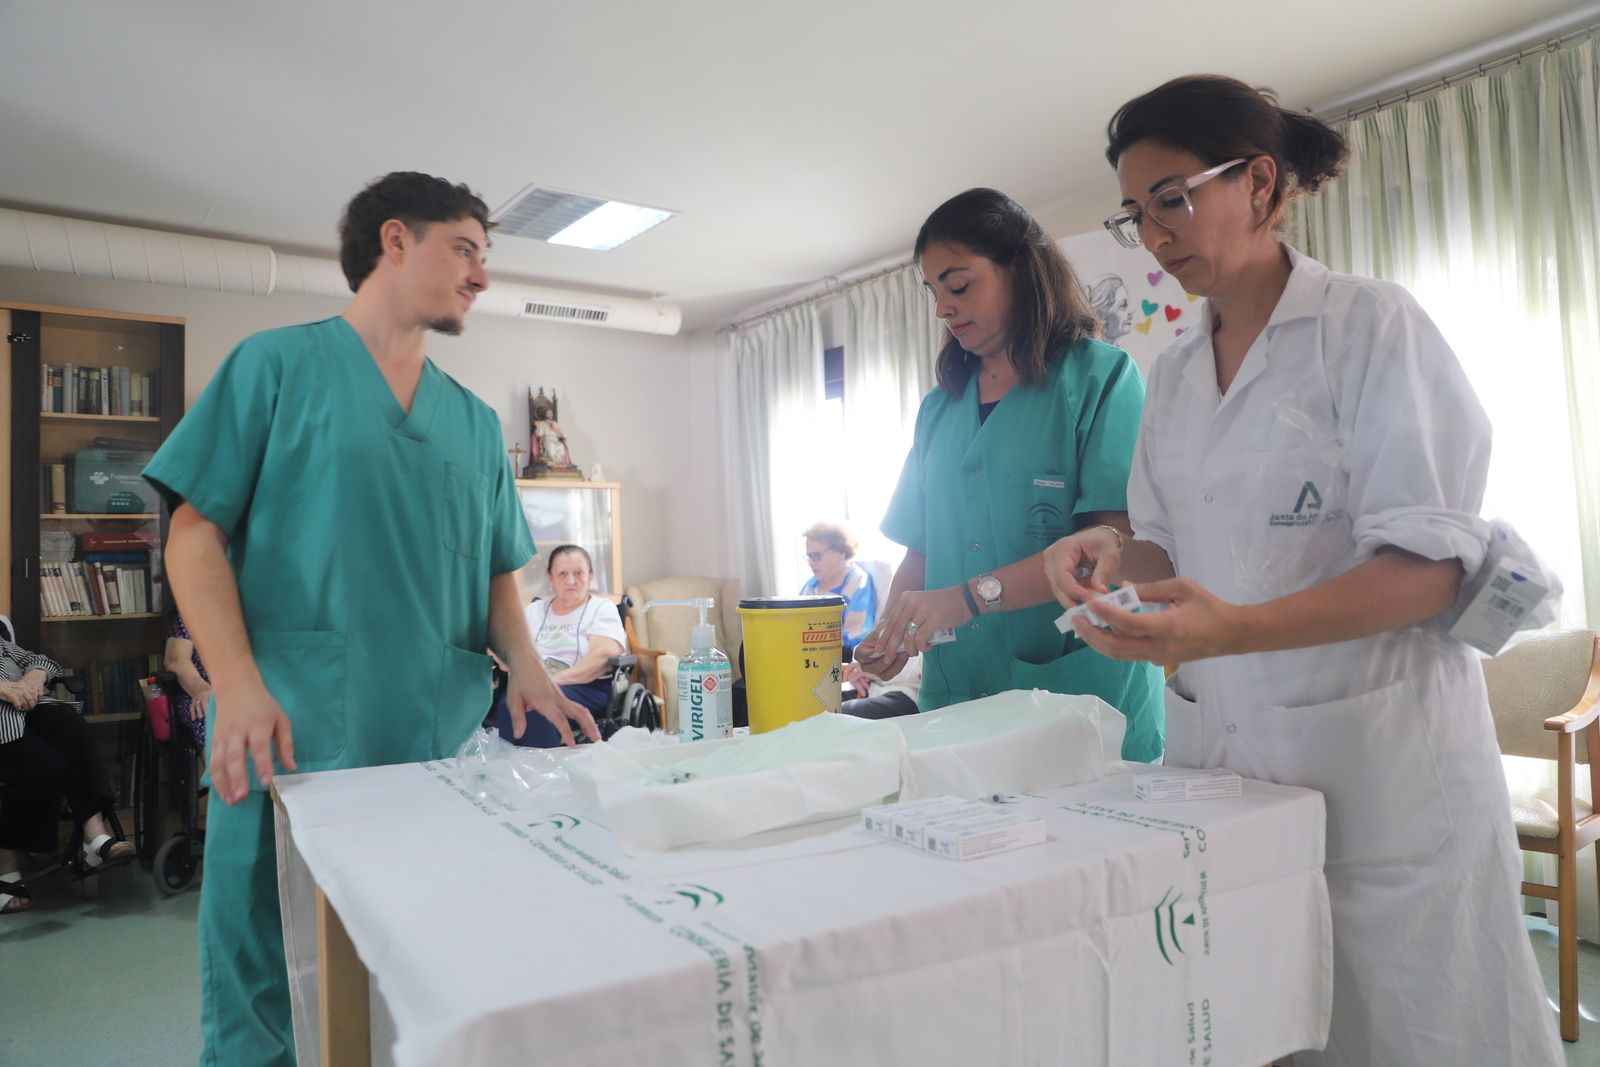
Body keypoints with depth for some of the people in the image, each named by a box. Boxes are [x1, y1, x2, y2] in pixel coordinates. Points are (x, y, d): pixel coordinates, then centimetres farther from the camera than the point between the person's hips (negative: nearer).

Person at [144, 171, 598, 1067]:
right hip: (293, 741, -4)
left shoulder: (475, 420, 15)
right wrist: (241, 687, -15)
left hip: (443, 748, 4)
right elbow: (197, 531, -3)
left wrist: (527, 670, -3)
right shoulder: (278, 365, 2)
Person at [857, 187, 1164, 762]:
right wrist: (892, 632, -5)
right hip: (956, 694, 5)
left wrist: (971, 596, -22)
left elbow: (1115, 537, -15)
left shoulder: (1100, 376, -3)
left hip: (1078, 690, -4)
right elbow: (921, 546, 13)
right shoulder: (939, 406, 14)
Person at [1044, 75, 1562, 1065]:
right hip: (1219, 752, 5)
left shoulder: (1373, 324, -8)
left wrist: (1234, 630, -30)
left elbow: (1430, 565, -15)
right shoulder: (1174, 373, 10)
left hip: (1376, 757, -5)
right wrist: (1116, 554, -8)